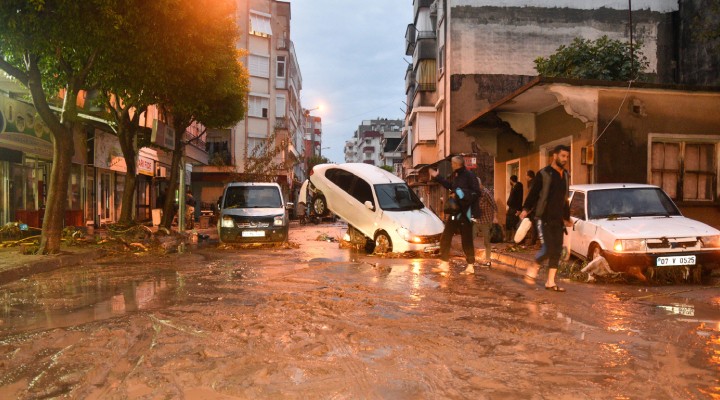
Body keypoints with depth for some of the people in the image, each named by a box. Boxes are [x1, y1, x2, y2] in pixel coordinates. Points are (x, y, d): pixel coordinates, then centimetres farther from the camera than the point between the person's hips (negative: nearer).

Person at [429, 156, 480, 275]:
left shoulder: (469, 176, -13)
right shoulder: (456, 175, 11)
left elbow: (476, 192, -18)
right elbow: (452, 187, 29)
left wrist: (460, 194, -20)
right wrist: (437, 177, 30)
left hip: (465, 213, -8)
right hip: (454, 212, 8)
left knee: (467, 240, 0)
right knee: (445, 238, 8)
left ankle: (471, 266, 12)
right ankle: (444, 264, 15)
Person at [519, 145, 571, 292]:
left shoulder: (566, 175, 12)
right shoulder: (544, 174, -6)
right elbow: (533, 193, -6)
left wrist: (566, 217, 23)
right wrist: (526, 209, -17)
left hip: (558, 219, 6)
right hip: (544, 218, -6)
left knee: (557, 251, 5)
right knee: (548, 249, -12)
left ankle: (550, 282, 13)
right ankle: (533, 269, 14)